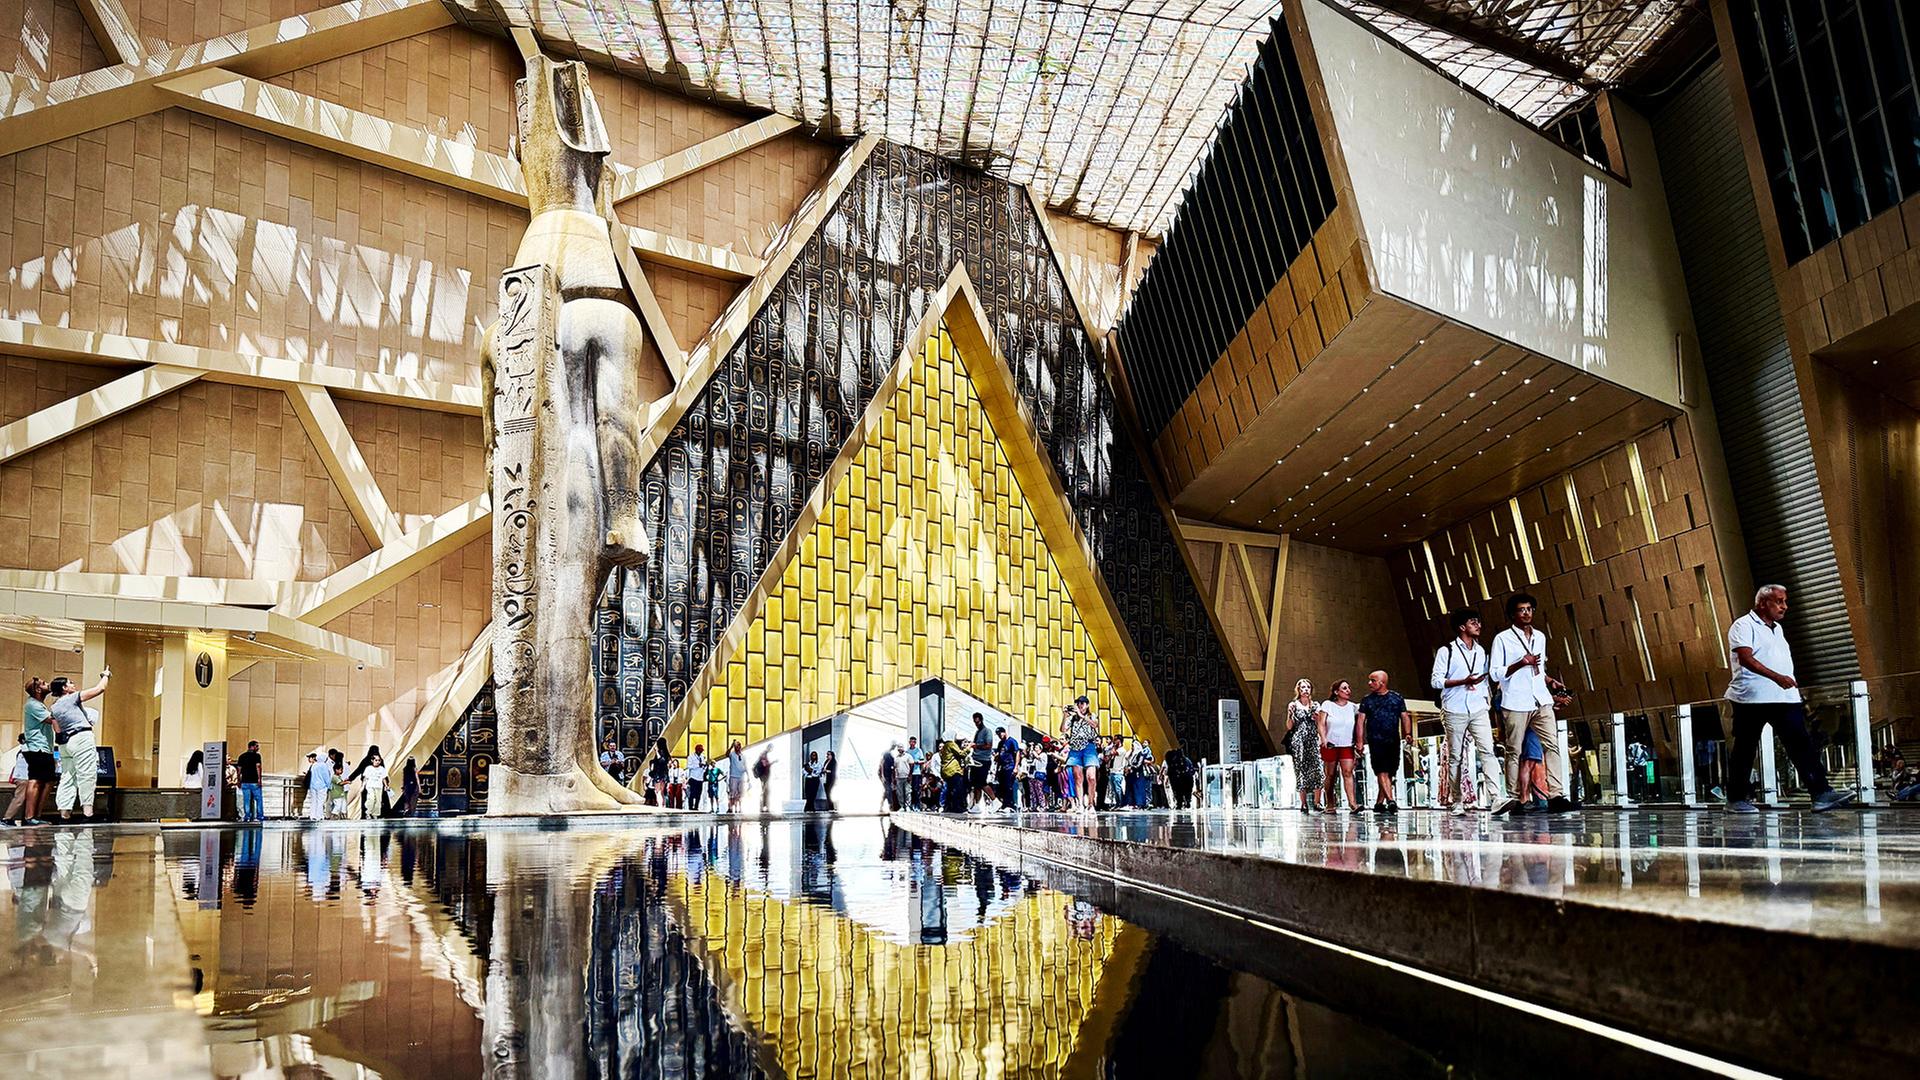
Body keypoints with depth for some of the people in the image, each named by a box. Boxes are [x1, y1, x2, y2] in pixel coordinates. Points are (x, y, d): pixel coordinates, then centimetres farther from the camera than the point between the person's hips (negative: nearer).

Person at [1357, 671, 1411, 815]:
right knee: (1382, 772, -14)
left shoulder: (1397, 698, 9)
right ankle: (1391, 801, -21)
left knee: (1389, 773, 5)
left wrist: (1408, 733, -7)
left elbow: (1404, 716, 9)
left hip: (1394, 741, 2)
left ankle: (1379, 803, 15)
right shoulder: (1367, 700, 7)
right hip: (1376, 741, -2)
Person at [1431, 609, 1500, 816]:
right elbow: (1436, 681, -6)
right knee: (1455, 757, 2)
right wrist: (1464, 681, -16)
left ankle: (1494, 796, -23)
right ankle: (1457, 801, 9)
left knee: (1487, 750, -14)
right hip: (1455, 711, -3)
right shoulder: (1446, 651, -1)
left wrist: (1488, 700, 13)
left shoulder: (1481, 651, 15)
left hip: (1479, 709, 3)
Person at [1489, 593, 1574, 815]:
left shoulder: (1540, 636, 16)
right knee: (1514, 752, 0)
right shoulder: (1502, 639, -2)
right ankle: (1513, 798, 8)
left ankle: (1556, 795, -12)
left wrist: (1551, 681, 9)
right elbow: (1495, 673, -6)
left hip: (1541, 701, 5)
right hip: (1516, 704, -5)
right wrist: (1520, 664, -18)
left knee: (1552, 745, -8)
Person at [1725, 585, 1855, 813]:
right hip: (1752, 699, -7)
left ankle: (1821, 794, -10)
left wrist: (1792, 687, 22)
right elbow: (1746, 658, -20)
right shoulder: (1744, 625, -6)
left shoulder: (1777, 629, 22)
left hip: (1785, 698, 7)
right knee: (1744, 750, 0)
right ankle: (1736, 800, 8)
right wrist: (1776, 677, -30)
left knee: (1802, 744, -5)